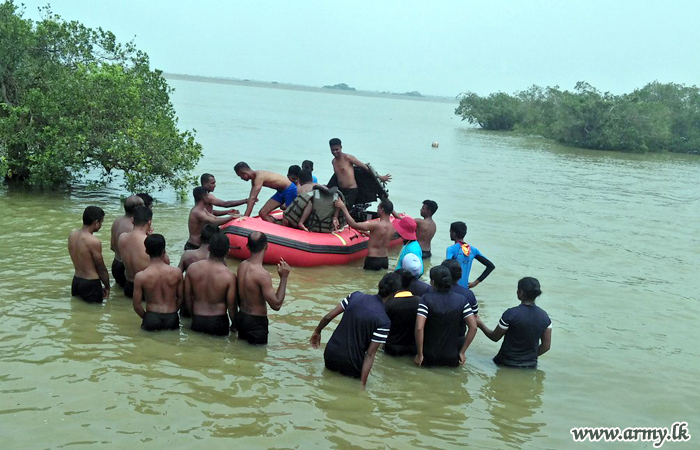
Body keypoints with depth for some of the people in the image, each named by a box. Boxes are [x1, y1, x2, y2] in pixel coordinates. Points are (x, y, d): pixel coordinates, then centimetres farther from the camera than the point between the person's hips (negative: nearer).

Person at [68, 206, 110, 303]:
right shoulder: (94, 242, -21)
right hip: (90, 284, -8)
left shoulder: (72, 235, 3)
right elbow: (101, 269, -11)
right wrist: (107, 287, 5)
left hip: (76, 280, 8)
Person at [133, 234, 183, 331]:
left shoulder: (140, 276, -12)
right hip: (172, 320, 1)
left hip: (152, 319, -1)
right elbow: (180, 298, 3)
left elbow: (137, 305, -6)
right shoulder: (176, 272, -8)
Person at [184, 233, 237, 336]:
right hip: (218, 322, -3)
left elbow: (187, 297, 5)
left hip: (197, 321, 3)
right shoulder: (229, 276, -15)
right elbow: (231, 306, -8)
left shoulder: (192, 268, -5)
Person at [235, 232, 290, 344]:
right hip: (256, 322, -8)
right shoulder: (262, 274, -26)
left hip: (241, 317, 8)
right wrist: (284, 278, -20)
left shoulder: (242, 266, 0)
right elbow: (276, 305, -24)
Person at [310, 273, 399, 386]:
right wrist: (362, 384, -16)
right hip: (350, 367, -6)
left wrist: (317, 332, 18)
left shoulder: (356, 296, -7)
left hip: (330, 356, 6)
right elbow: (370, 354, -20)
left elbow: (328, 317, 0)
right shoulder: (384, 321, -19)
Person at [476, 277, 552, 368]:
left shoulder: (511, 314, -15)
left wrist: (480, 324, 14)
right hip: (531, 366, 5)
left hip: (507, 364, -4)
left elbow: (495, 337, -3)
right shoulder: (544, 316, -2)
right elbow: (546, 346, 5)